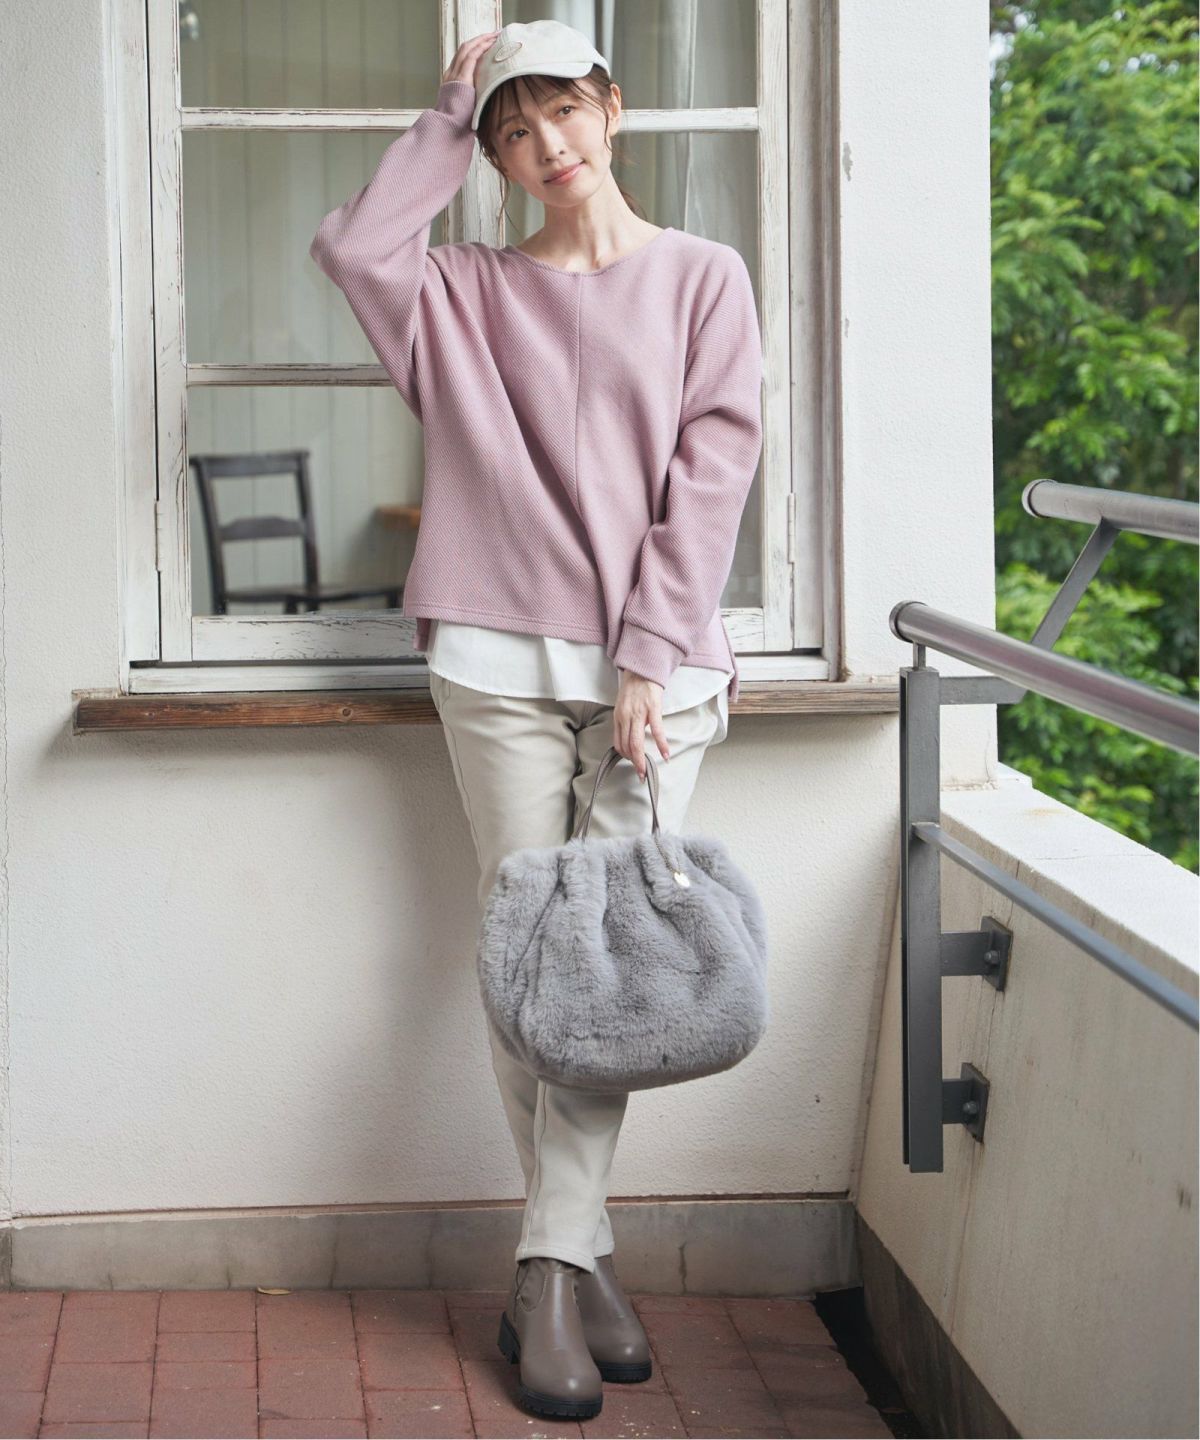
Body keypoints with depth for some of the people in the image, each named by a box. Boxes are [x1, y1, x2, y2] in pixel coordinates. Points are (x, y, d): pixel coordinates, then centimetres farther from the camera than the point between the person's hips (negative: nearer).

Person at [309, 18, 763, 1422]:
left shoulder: (702, 279, 8)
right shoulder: (470, 291, 13)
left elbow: (710, 471, 1)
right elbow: (351, 247, -7)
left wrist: (649, 660, -7)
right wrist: (447, 119, 4)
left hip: (652, 663, -1)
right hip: (501, 662, 1)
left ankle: (546, 1277, -2)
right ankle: (583, 1252, 6)